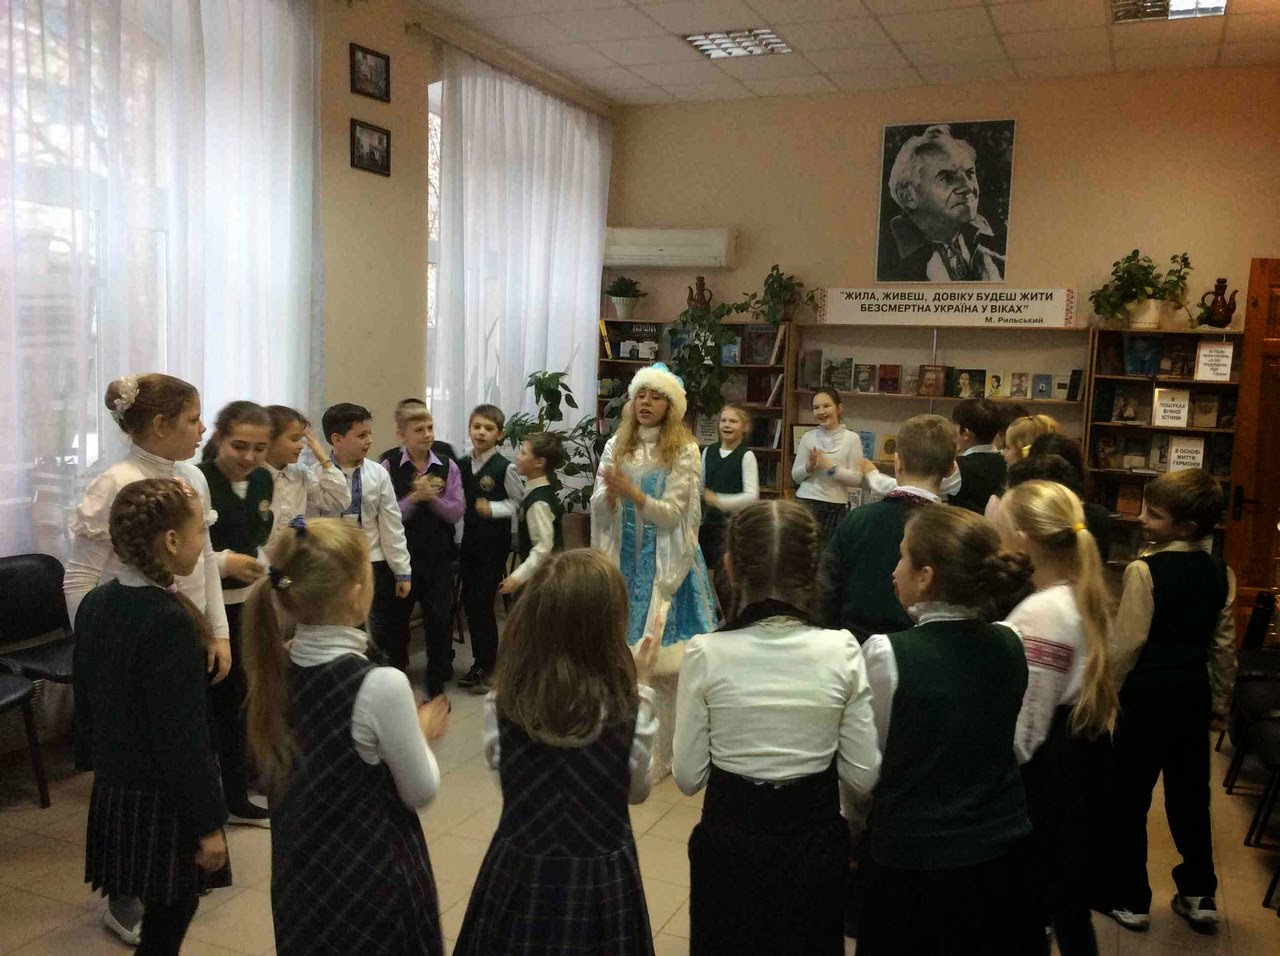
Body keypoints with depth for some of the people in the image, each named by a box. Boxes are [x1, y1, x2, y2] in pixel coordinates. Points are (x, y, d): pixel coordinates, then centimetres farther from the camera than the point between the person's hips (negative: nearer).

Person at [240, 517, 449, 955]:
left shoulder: (275, 666, -8)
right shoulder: (382, 684, -27)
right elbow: (422, 792, -13)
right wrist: (423, 732, 4)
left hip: (299, 872, 6)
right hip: (372, 875, -6)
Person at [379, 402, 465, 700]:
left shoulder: (447, 466, -2)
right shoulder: (389, 466, -8)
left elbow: (456, 512, -5)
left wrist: (432, 497, -19)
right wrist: (415, 496, -21)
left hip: (439, 555, 1)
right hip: (401, 554, -1)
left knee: (439, 619, 5)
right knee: (397, 617, 14)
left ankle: (437, 684, 19)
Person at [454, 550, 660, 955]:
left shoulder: (502, 703, -17)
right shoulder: (627, 710, -21)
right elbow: (637, 790, -3)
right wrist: (640, 687, -1)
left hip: (519, 875, 1)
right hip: (602, 880, -1)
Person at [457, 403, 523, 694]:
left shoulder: (504, 467, -11)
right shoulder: (463, 464, 7)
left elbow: (519, 501, -4)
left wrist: (493, 509, -17)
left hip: (495, 541, -6)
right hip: (469, 538, 6)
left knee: (482, 603, -4)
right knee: (469, 602, 10)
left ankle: (485, 666, 13)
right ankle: (479, 662, 25)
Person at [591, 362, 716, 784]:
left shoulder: (684, 451, -4)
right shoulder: (616, 446, 7)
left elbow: (673, 513, -10)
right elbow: (598, 508, 4)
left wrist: (631, 492, -22)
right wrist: (610, 494, -18)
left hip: (664, 562, -3)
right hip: (623, 559, 3)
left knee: (659, 660, -2)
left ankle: (658, 754, 9)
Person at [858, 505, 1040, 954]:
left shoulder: (886, 653, -21)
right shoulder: (1010, 644, -6)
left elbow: (865, 764, -10)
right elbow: (1012, 746, 6)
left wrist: (852, 831, 7)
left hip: (914, 859, -4)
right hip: (1004, 850, 5)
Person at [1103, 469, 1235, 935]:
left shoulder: (1144, 570, -18)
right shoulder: (1220, 573, 1)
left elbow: (1128, 643, -17)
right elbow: (1224, 644, 7)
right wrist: (1219, 700, 17)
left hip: (1147, 693, -6)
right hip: (1194, 694, 6)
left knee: (1128, 796, 7)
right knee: (1190, 793, 17)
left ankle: (1130, 899, 17)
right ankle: (1199, 895, 27)